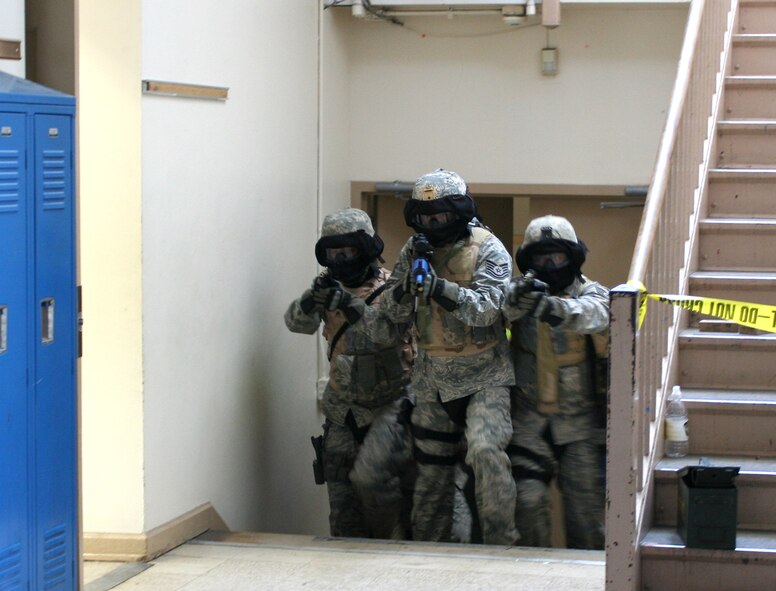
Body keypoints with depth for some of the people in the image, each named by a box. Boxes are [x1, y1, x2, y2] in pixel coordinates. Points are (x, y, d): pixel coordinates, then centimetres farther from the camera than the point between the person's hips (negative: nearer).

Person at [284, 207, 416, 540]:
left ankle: (395, 535, -1)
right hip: (342, 409, 6)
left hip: (389, 403, -6)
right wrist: (314, 298, -26)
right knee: (341, 491, 6)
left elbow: (390, 332, -24)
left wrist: (351, 305, -33)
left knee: (369, 475, -22)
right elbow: (297, 322, -6)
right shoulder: (333, 287, 7)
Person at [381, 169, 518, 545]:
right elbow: (394, 312, -1)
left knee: (486, 451, -25)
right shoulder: (413, 251, 4)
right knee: (432, 469, 12)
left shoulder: (488, 250, -10)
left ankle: (501, 541, -16)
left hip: (484, 376, -5)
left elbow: (485, 308, -22)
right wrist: (411, 279, -20)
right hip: (433, 379, 5)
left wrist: (438, 287, -35)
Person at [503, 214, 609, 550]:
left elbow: (593, 314, -27)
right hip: (529, 419, 0)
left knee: (586, 505, 0)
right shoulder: (521, 290, 2)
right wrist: (517, 298, -46)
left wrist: (554, 307, -49)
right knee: (528, 498, -8)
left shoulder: (592, 294, -2)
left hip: (581, 421, 0)